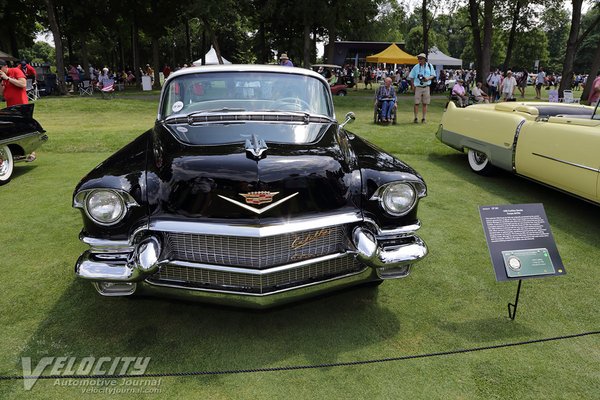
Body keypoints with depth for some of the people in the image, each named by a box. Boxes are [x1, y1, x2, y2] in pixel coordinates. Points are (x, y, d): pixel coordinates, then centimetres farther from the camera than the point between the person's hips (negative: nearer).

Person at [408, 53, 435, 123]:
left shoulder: (429, 66, 5)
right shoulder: (416, 67, 4)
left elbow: (433, 75, 8)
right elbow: (411, 77, 9)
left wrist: (428, 78, -13)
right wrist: (413, 85, -1)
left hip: (426, 87, 1)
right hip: (418, 87, 0)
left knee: (425, 103, 4)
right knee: (416, 103, -3)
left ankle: (424, 118, 10)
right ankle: (415, 118, 5)